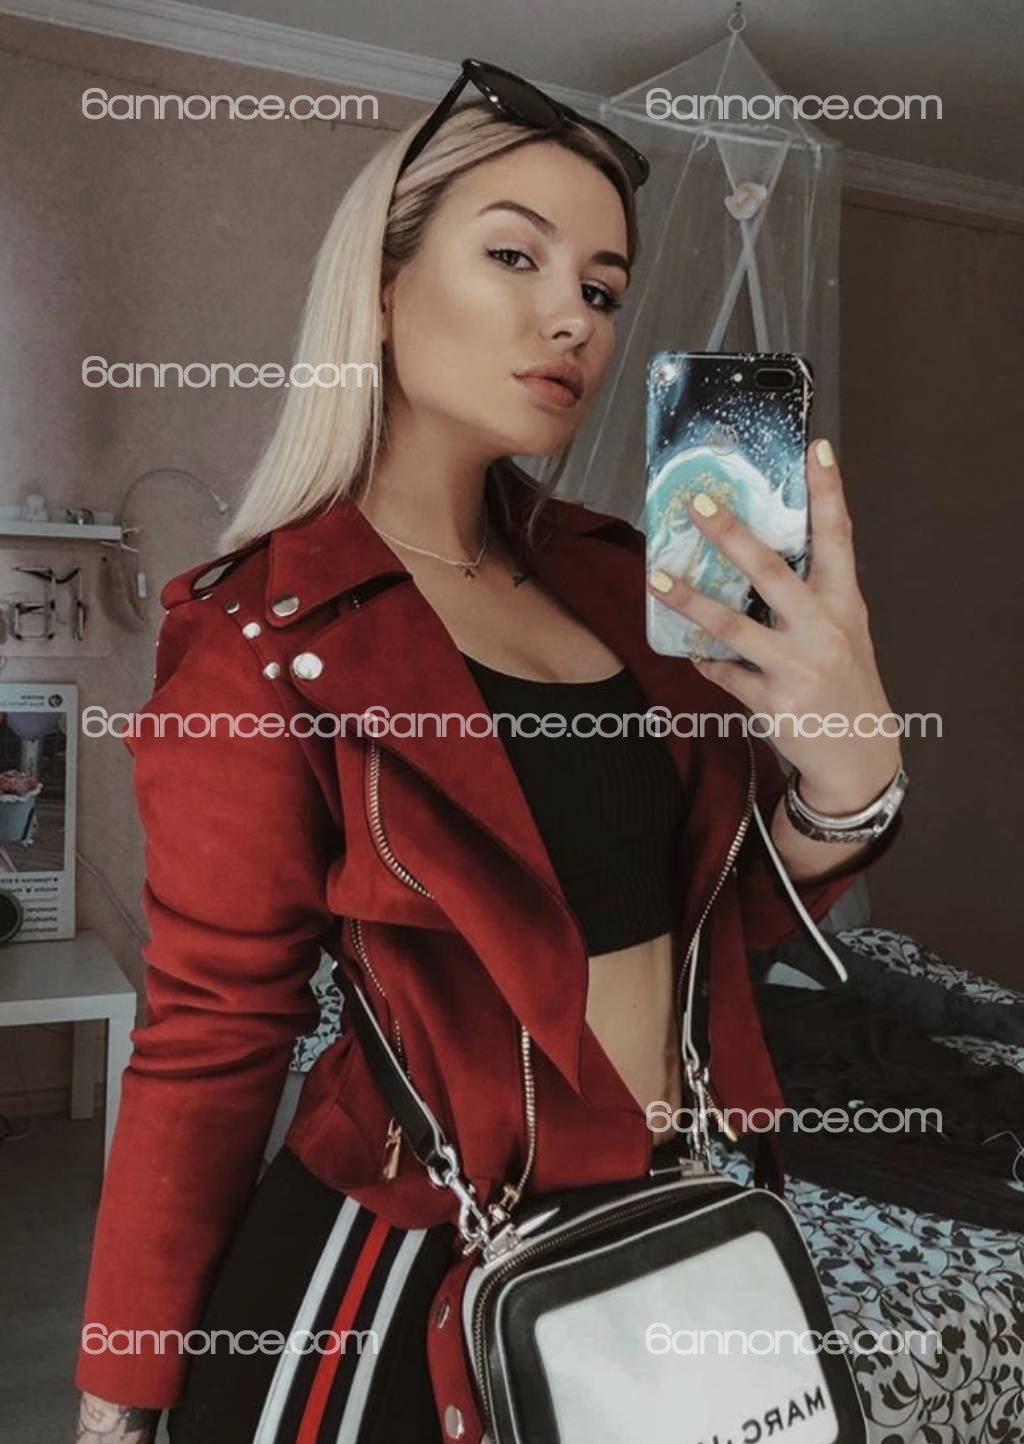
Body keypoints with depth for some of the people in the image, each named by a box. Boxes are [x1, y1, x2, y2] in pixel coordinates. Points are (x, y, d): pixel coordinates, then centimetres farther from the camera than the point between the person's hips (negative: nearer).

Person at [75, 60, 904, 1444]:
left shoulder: (615, 577, 0)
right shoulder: (265, 639, -15)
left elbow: (736, 910, 3)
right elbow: (210, 1042, -11)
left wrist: (847, 773, -18)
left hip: (676, 1227, 6)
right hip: (402, 1271, -5)